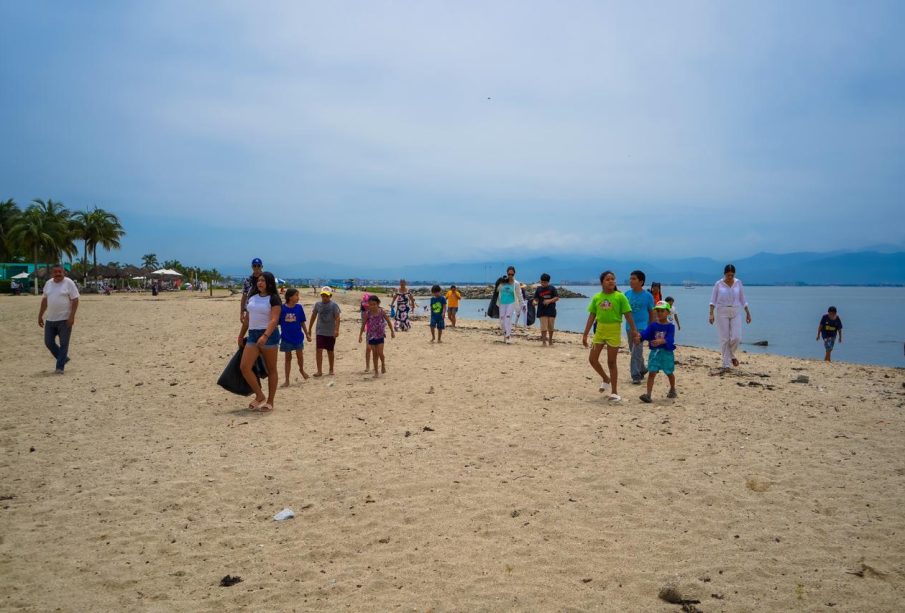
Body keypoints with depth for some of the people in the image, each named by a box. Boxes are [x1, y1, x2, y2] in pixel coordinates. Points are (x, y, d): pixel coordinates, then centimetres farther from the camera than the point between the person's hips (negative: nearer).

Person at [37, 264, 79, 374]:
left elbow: (75, 301, -10)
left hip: (65, 319, -6)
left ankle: (60, 367, 5)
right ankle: (64, 358, 26)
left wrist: (72, 316, -18)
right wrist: (40, 315, 15)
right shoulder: (48, 284, 10)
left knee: (64, 344, -1)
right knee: (48, 342, 8)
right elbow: (44, 300, 17)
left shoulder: (69, 283, -7)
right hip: (50, 319, 6)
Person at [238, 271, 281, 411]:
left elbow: (274, 320, -17)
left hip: (269, 335, -6)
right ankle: (260, 396, 7)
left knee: (271, 369, 3)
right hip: (253, 335, 6)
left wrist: (265, 336, -29)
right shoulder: (252, 298, 13)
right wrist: (241, 335, 23)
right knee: (245, 367, -6)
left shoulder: (273, 298, -6)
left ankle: (270, 401, 11)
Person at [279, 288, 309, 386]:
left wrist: (307, 334, 6)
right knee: (288, 357, 8)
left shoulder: (299, 308, -4)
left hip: (298, 337, 1)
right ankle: (287, 380, 16)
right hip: (286, 338, -1)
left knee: (300, 355, 9)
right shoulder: (282, 308, -10)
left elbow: (302, 323, 5)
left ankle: (302, 369, 40)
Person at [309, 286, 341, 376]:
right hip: (320, 331, 2)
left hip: (331, 332, -2)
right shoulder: (318, 304, 4)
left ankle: (331, 370, 24)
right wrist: (309, 329, 15)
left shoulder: (334, 305, -6)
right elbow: (313, 317, 13)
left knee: (330, 351, 9)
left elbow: (337, 318, -11)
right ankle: (319, 371, -6)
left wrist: (336, 330, -22)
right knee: (319, 350, -9)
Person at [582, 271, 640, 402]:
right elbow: (591, 317, 5)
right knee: (592, 359, 5)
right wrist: (585, 334, 5)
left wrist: (635, 332, -9)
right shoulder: (596, 297, 1)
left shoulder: (620, 296, -9)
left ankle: (614, 393, 14)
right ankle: (606, 379, 32)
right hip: (600, 330, 4)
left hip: (614, 331, -4)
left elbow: (628, 315, -7)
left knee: (611, 362, 2)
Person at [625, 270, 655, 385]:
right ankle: (642, 370, 34)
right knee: (633, 351, 16)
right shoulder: (627, 294, 2)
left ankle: (636, 375, -8)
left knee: (636, 352, -13)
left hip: (641, 327, -5)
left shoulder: (648, 296, -7)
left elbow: (651, 312, 2)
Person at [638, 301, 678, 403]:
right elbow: (645, 334, -12)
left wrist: (661, 341, -42)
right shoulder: (653, 325, 2)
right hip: (655, 352, 1)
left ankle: (672, 390, 43)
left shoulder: (670, 326, -7)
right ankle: (648, 394, -14)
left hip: (667, 352, -1)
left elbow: (669, 339, -23)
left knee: (669, 373, 18)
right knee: (651, 373, -10)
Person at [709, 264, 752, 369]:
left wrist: (748, 312, 10)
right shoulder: (718, 284, -2)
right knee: (724, 338, -1)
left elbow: (742, 299, 11)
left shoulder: (738, 283, 4)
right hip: (722, 312, -2)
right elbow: (713, 300, -3)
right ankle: (726, 364, 6)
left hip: (736, 312, 2)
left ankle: (731, 354, 24)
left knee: (736, 337, -7)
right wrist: (711, 313, -13)